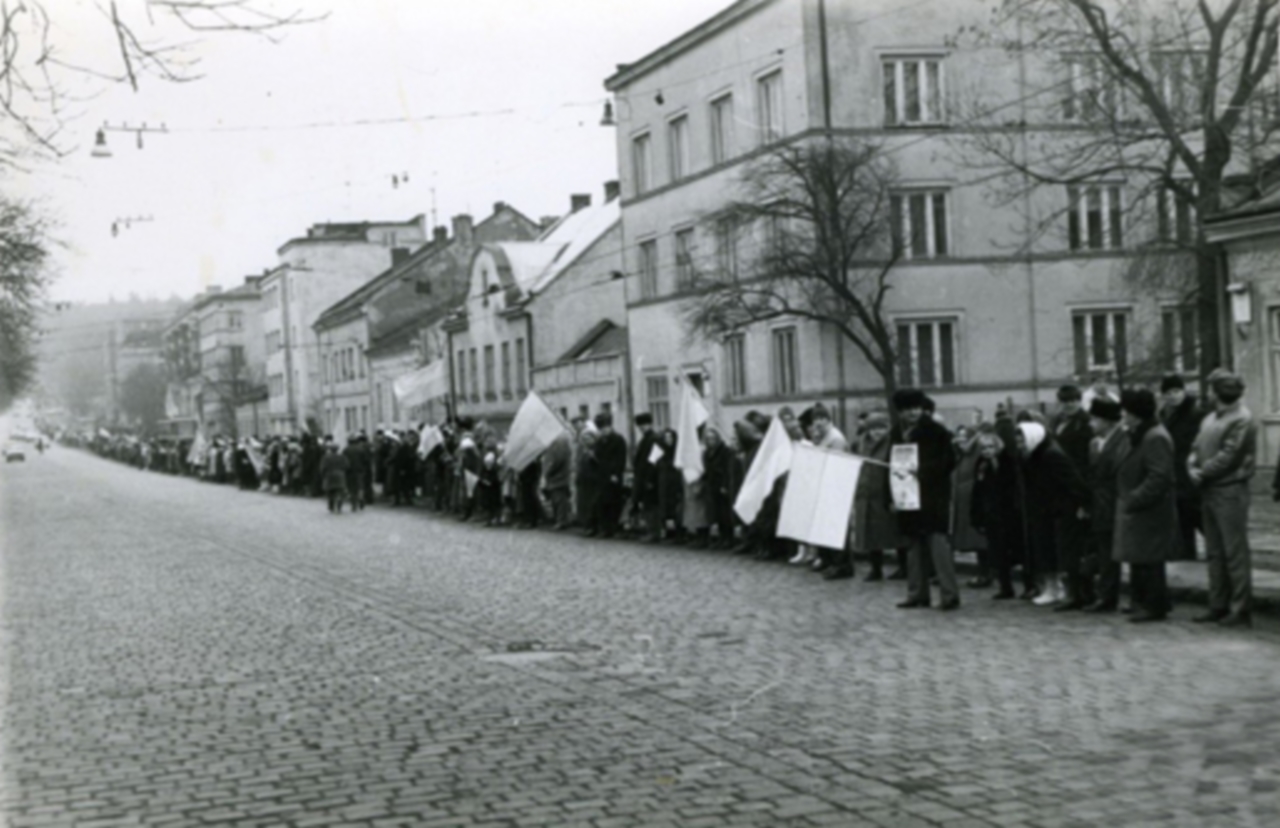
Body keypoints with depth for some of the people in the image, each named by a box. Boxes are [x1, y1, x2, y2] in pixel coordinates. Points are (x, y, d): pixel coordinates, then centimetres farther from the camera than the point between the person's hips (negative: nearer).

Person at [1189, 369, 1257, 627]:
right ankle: (1218, 606, 19)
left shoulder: (1242, 420, -12)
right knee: (1214, 552, 12)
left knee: (1235, 552, -5)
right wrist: (1193, 468, -4)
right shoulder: (1210, 419, 14)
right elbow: (1196, 448, 15)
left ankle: (1241, 610, -1)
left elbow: (1227, 457, -17)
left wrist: (1203, 473, -9)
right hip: (1209, 490, 9)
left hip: (1230, 491, -9)